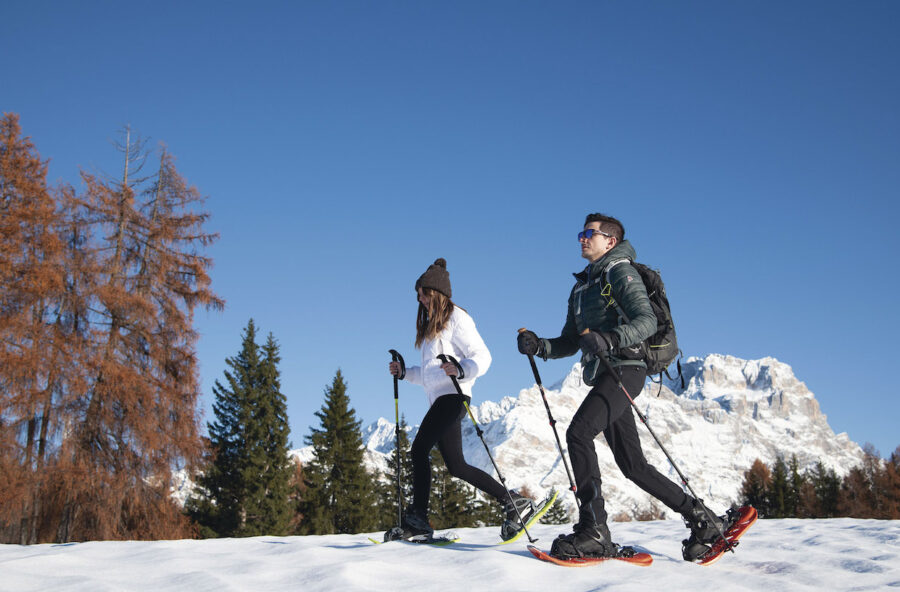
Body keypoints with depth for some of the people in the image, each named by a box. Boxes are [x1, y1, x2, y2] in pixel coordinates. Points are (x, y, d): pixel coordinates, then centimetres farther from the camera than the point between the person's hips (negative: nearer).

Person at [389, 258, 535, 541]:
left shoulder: (456, 317, -1)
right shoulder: (431, 325, 25)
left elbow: (482, 356, -10)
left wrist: (460, 370, -28)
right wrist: (404, 372, 19)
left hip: (453, 395, -9)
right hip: (439, 400, 9)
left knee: (420, 447, -19)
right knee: (457, 467, 5)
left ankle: (417, 517, -19)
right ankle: (513, 502, 10)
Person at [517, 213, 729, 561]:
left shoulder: (620, 272, -2)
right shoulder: (582, 287, 24)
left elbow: (647, 321, -16)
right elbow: (570, 342, 22)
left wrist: (609, 339, -32)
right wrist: (539, 347, 3)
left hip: (624, 368, -9)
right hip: (602, 375, 9)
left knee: (578, 432, -25)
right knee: (633, 465, 7)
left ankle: (594, 531, -26)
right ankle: (701, 521, 17)